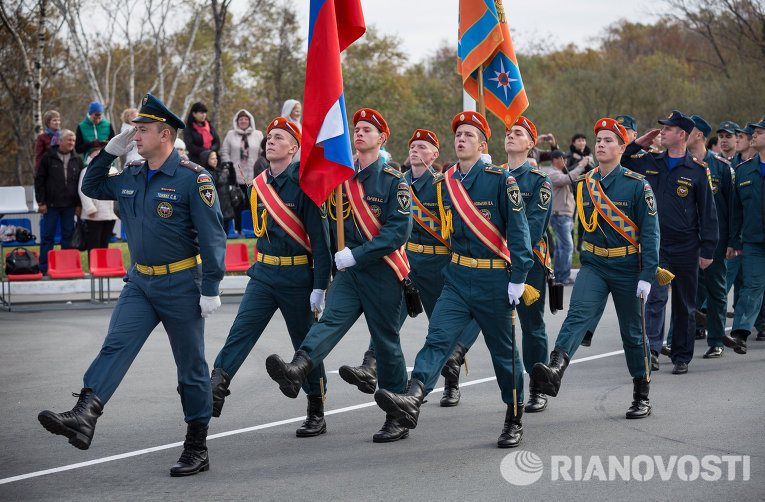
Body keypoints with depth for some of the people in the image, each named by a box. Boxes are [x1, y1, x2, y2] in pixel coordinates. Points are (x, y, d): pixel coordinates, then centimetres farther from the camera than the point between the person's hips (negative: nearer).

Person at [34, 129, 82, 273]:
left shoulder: (77, 160, 10)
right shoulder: (48, 157, 0)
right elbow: (39, 180, 1)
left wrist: (79, 204, 7)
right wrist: (41, 202, -5)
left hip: (70, 206, 3)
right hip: (51, 204, -3)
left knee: (68, 236, 5)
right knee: (48, 236, 0)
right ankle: (44, 268, 4)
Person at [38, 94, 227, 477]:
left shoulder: (192, 178, -12)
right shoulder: (130, 176, 8)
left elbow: (213, 236, -13)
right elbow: (91, 188, 23)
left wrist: (211, 288, -16)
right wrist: (110, 151, 8)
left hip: (181, 284, -5)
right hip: (140, 281, 5)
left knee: (191, 366, 4)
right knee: (115, 346, -14)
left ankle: (197, 449, 13)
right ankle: (83, 418, -29)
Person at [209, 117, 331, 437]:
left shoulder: (304, 185, -11)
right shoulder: (258, 185, 8)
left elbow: (320, 238, -12)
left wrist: (319, 287, -15)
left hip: (297, 276, -5)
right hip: (263, 273, 5)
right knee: (242, 330, -12)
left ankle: (317, 415, 16)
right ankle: (215, 389, -21)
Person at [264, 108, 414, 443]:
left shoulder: (394, 182, -6)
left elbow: (399, 231, -15)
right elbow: (335, 223, 23)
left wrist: (357, 255, -21)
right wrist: (341, 254, 8)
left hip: (382, 274, -4)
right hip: (348, 271, 4)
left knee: (386, 343, 3)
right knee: (331, 320, -21)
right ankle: (296, 370, -47)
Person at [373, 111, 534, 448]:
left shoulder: (500, 180, -8)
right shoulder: (446, 183, 7)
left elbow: (518, 230, -9)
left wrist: (517, 278, -14)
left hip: (494, 281, -4)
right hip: (457, 278, 4)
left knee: (503, 351, 7)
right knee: (438, 338, -15)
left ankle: (514, 421, 21)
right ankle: (411, 400, -34)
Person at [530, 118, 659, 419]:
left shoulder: (637, 185, -7)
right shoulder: (583, 185, 4)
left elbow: (650, 232, -9)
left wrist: (647, 276, -14)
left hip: (627, 267, -2)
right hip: (593, 264, 2)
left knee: (632, 332, 8)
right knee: (578, 313, -22)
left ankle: (642, 397, 20)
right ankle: (554, 371, -42)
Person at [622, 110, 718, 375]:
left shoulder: (697, 170, -3)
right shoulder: (649, 162, 5)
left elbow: (708, 212, -1)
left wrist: (707, 250, -5)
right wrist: (638, 144, 1)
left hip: (686, 246, -1)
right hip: (656, 244, 1)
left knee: (684, 305, 7)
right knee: (656, 296, -15)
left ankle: (681, 357, 16)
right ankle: (652, 349, -21)